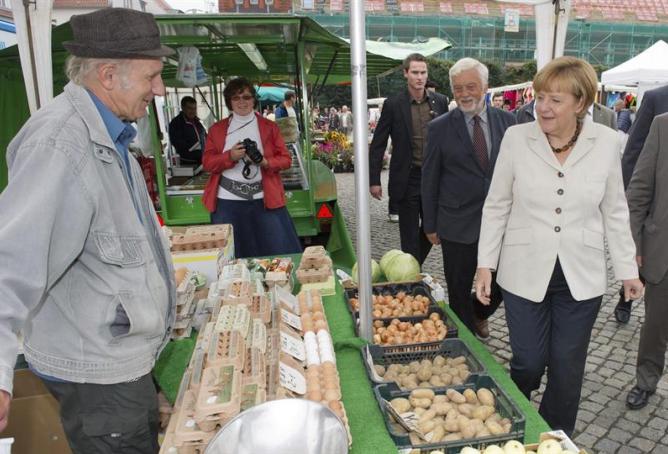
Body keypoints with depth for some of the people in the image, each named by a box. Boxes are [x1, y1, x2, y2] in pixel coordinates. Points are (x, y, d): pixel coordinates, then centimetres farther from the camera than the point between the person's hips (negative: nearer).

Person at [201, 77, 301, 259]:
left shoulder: (269, 127, 8)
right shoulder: (217, 129, 10)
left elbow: (285, 159, 5)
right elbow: (207, 162, 5)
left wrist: (265, 162, -16)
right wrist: (230, 156, -14)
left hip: (264, 199, 0)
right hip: (228, 201, 1)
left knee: (281, 252, 2)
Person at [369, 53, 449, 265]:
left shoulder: (440, 101, 3)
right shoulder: (393, 104, -5)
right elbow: (377, 144, -3)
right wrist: (374, 180, -6)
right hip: (407, 179, -3)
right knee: (410, 235, 5)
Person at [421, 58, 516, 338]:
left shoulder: (506, 120, 3)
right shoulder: (440, 128, -5)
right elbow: (429, 180, -1)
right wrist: (431, 225, 0)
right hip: (458, 223, -2)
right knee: (459, 291, 10)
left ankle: (478, 313, 41)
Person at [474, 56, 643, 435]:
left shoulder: (606, 142, -3)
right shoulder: (516, 138, -6)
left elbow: (615, 211, 6)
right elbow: (497, 206, 0)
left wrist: (628, 269, 8)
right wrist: (486, 264, -2)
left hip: (581, 278, 1)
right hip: (525, 274, -1)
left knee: (567, 368, 12)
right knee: (528, 363, 8)